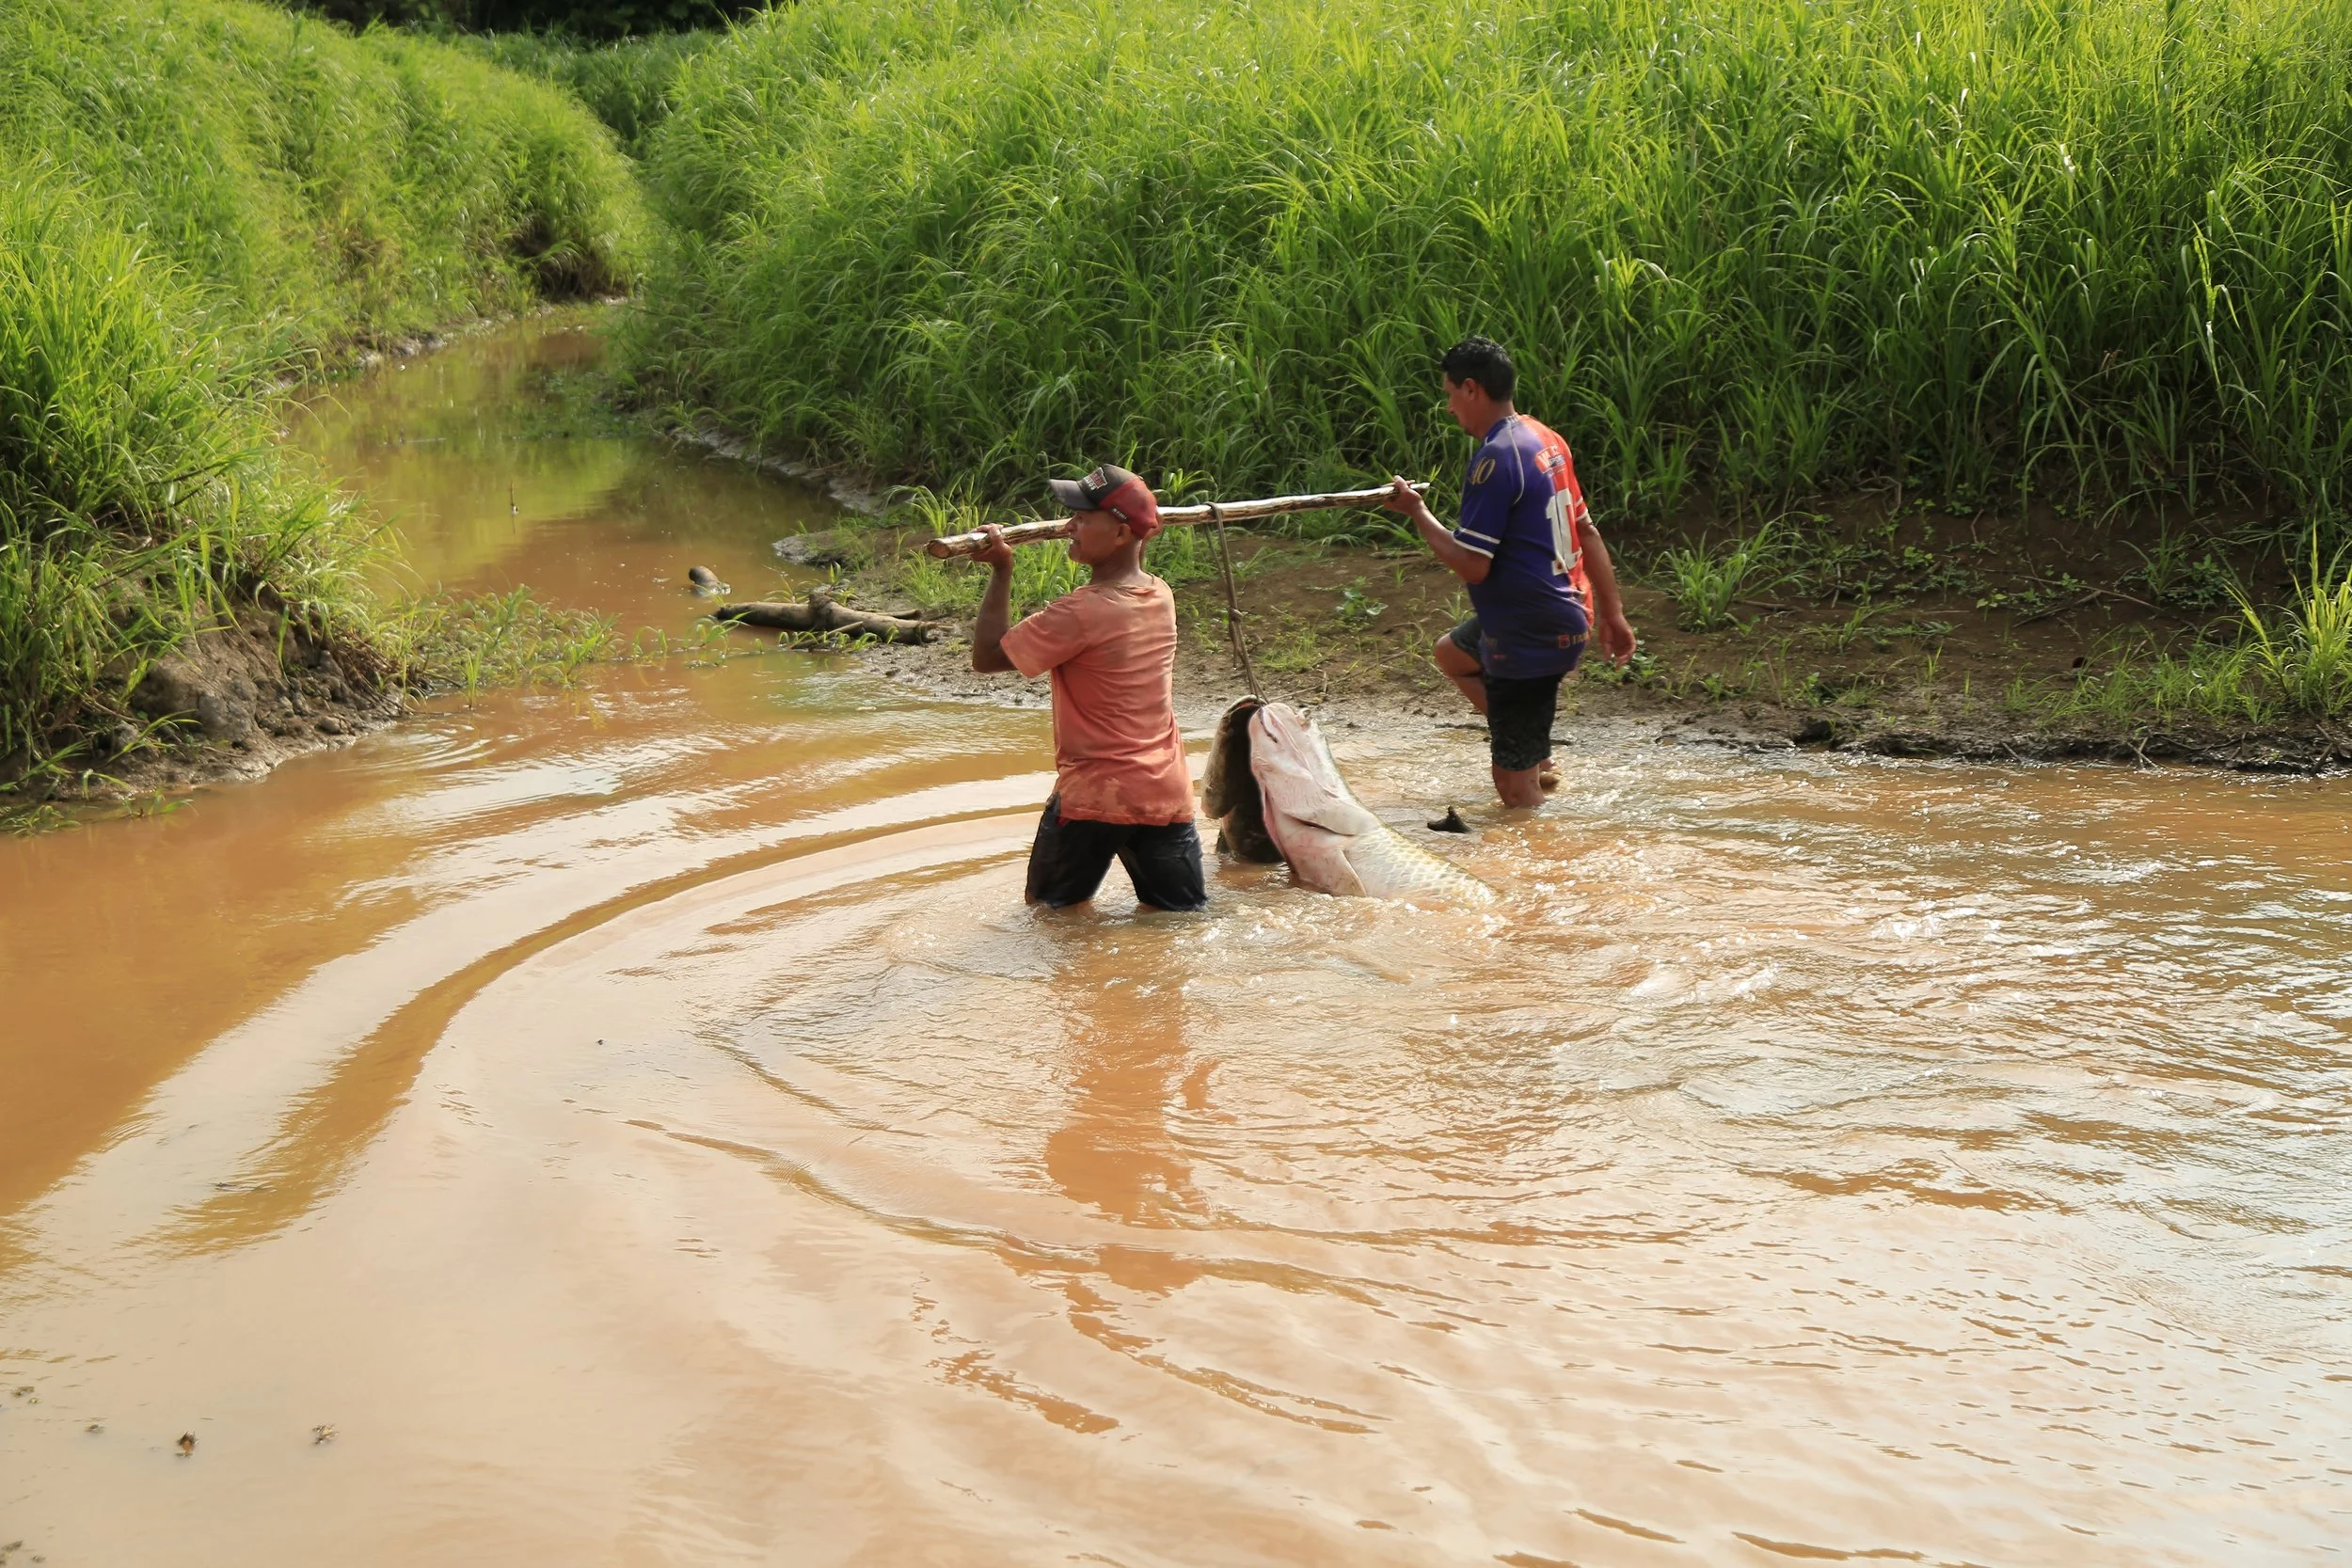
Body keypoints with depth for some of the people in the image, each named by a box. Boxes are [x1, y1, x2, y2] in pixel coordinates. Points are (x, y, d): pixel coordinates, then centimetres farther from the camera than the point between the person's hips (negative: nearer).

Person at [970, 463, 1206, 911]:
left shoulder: (1078, 614, -20)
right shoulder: (1161, 596, 2)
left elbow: (986, 657, -11)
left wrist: (1001, 571, -8)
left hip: (1094, 795, -6)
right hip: (1167, 793, 6)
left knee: (1051, 909, 14)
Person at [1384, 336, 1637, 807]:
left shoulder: (1494, 460, -22)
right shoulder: (1545, 440, 7)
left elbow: (1472, 566, -24)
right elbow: (1587, 532, 13)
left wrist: (1417, 511, -10)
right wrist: (1613, 613, 19)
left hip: (1531, 635, -10)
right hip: (1568, 614, 10)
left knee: (1515, 784, -2)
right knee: (1451, 652, 34)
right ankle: (1537, 757, 30)